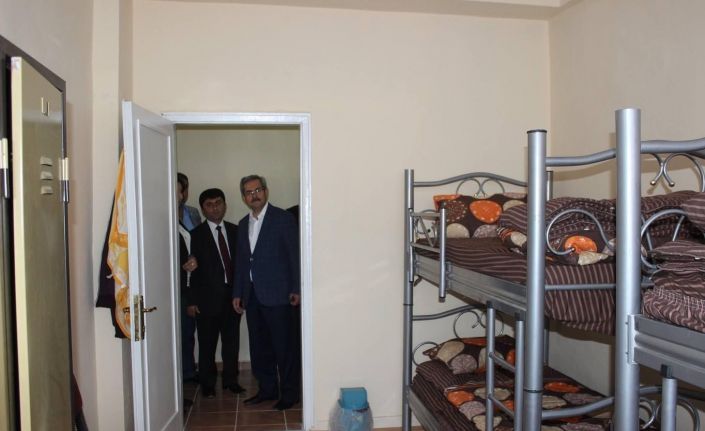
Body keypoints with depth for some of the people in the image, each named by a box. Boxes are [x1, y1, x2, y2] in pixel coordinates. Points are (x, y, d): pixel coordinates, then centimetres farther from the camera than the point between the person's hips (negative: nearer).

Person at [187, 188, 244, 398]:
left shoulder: (235, 231, 7)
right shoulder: (196, 234, -4)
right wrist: (192, 301, -9)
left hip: (232, 296, 3)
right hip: (208, 298, -3)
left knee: (232, 341, 12)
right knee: (207, 344, 7)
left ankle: (230, 379, 27)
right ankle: (207, 383, 23)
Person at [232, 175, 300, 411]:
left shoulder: (283, 219, -4)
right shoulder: (243, 224, 14)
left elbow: (295, 254, -6)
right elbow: (241, 261, 17)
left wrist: (296, 289, -9)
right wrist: (237, 293, 13)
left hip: (276, 294, -6)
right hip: (252, 295, 6)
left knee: (283, 345, 0)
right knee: (259, 346, 12)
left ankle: (289, 393, 13)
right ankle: (267, 389, 26)